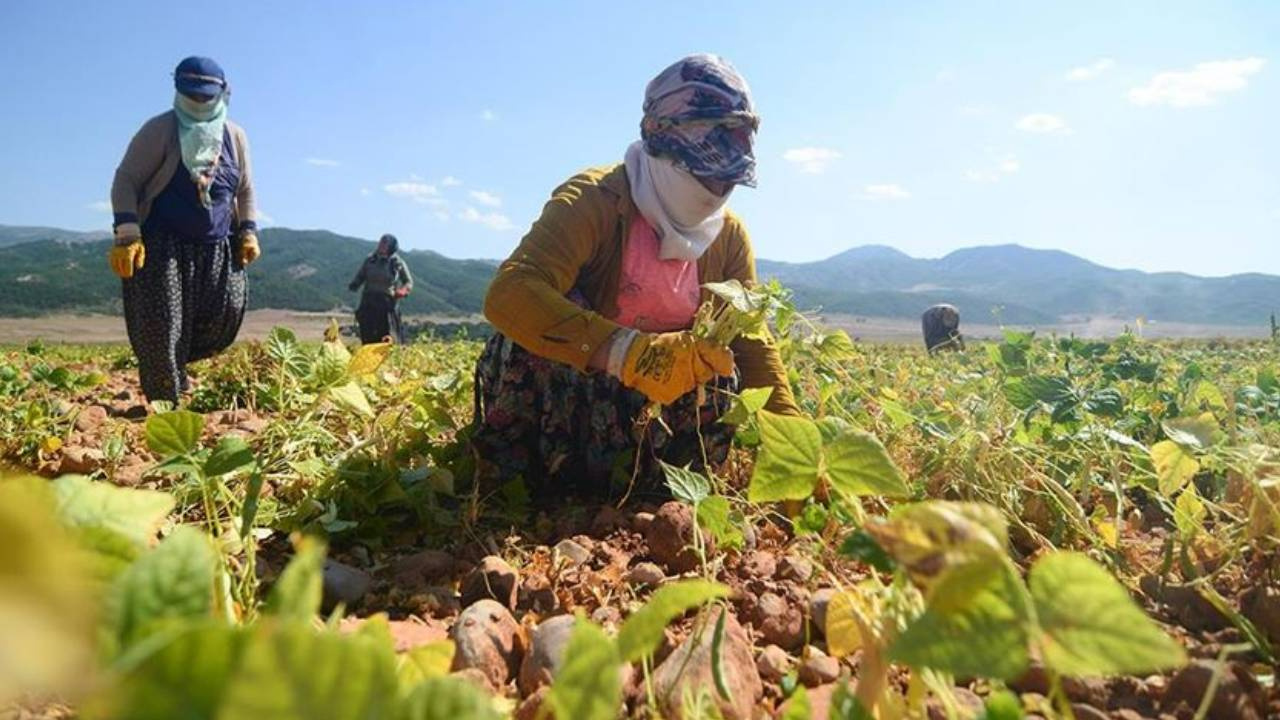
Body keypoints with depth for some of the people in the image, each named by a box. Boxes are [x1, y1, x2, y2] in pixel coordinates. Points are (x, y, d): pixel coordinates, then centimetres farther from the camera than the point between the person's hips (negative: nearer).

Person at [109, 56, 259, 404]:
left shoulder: (235, 137, 8)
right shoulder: (159, 130, -6)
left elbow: (245, 190, 19)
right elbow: (126, 180, -7)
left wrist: (248, 232, 8)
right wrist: (127, 234, -17)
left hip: (217, 248, 4)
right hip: (163, 246, -4)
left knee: (225, 318, -1)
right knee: (160, 328, -7)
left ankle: (175, 363, 27)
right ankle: (164, 402, 8)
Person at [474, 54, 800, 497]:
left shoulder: (730, 237, -5)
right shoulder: (595, 200, -25)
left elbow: (754, 344, -4)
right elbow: (508, 294, -41)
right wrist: (630, 351, -53)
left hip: (630, 410, 5)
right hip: (546, 391, -4)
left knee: (719, 369, -17)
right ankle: (505, 472, -13)